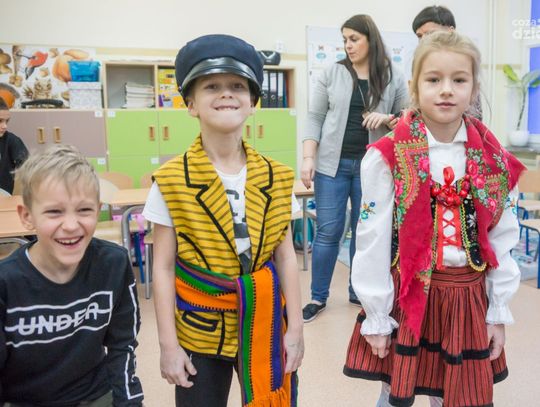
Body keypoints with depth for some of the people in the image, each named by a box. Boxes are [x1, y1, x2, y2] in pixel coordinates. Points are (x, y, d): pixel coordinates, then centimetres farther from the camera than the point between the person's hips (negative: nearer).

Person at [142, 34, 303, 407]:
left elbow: (286, 256, 1)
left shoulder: (276, 178, -2)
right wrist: (169, 345, -6)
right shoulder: (171, 181, -10)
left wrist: (295, 327, 1)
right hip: (199, 328, -2)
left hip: (265, 323, 2)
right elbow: (163, 267, -7)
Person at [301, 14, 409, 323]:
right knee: (328, 231, 2)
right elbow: (315, 117, 1)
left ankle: (359, 292, 25)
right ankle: (318, 298, 14)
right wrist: (309, 158, -7)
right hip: (333, 163, 0)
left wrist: (387, 120, -15)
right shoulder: (332, 73, 3)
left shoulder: (394, 78, 3)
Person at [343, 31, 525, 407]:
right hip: (407, 297, -3)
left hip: (469, 300, 3)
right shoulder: (388, 157, -12)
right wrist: (376, 316, -7)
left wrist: (499, 312, 6)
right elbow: (372, 241, -10)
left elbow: (502, 239, 5)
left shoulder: (494, 161, 0)